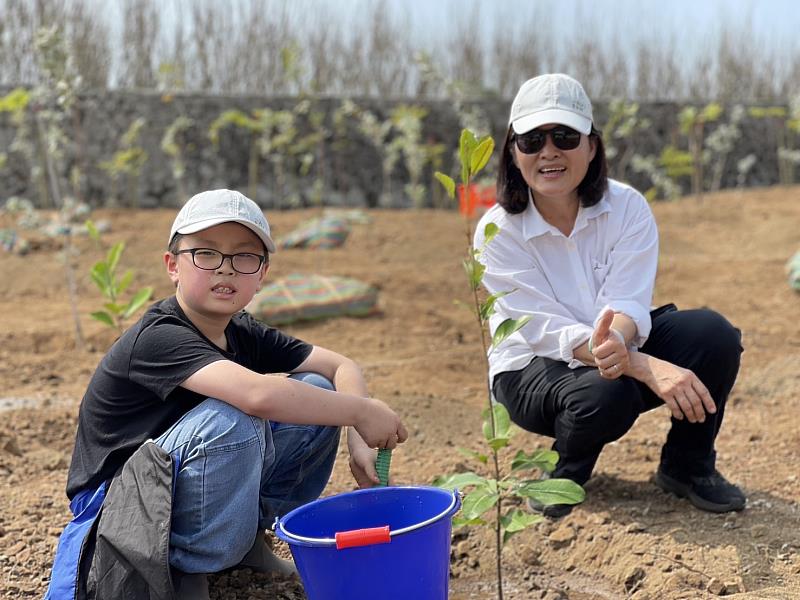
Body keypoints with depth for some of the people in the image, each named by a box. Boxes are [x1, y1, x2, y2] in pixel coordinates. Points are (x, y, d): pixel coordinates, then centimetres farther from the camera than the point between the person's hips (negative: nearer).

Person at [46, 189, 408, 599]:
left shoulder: (244, 335, 0)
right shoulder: (157, 338, -25)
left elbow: (341, 367, 0)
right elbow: (258, 393, -41)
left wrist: (358, 441, -18)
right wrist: (361, 412, -31)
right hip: (119, 514, -7)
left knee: (318, 391, -3)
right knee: (230, 420, -36)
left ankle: (246, 535, 8)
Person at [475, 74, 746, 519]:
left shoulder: (628, 207, -11)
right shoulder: (497, 231, -18)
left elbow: (629, 302, -20)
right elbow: (549, 330, -24)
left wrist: (616, 341, -47)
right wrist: (647, 368, -38)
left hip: (620, 351, 3)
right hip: (533, 369, -3)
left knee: (713, 332, -22)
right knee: (603, 395, -36)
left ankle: (687, 466, 2)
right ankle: (563, 477, -1)